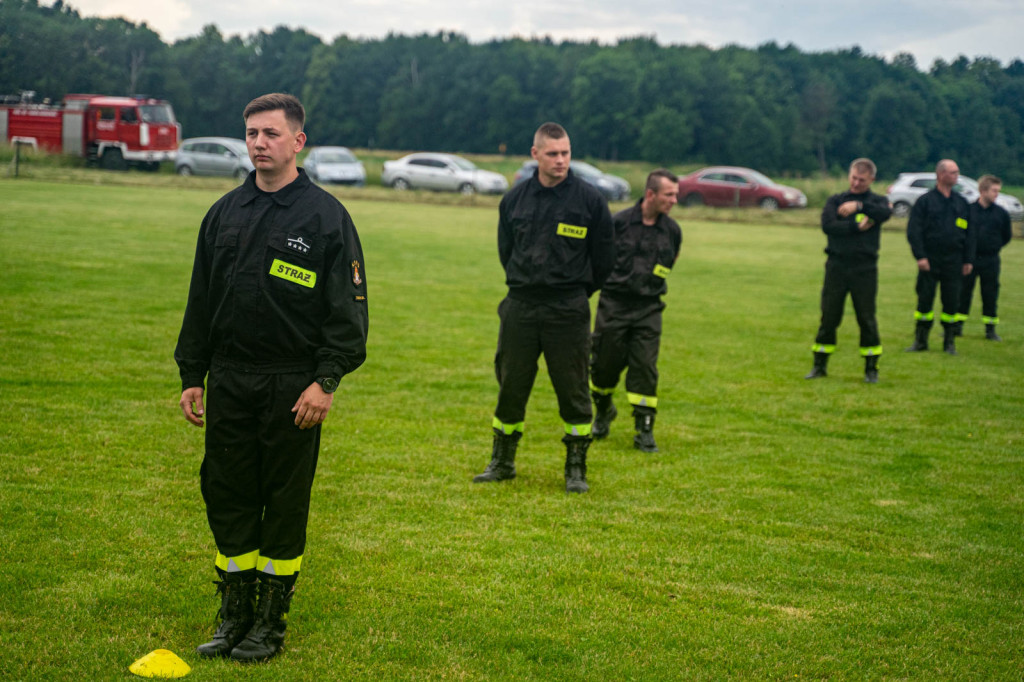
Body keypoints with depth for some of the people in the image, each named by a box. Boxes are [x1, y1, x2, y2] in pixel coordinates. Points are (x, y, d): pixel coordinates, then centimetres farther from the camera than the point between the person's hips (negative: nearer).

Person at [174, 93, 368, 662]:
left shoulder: (326, 216, -4)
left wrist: (326, 380, -14)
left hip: (293, 385, -5)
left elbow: (348, 307, -6)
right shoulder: (225, 213, 11)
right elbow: (201, 300, 16)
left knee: (285, 504, 3)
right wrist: (191, 375, 11)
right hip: (228, 379, 5)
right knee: (227, 496, 7)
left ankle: (272, 623, 15)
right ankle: (235, 615, 20)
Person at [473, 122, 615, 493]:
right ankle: (502, 462, 24)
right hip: (520, 309, 3)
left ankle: (576, 468, 13)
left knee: (573, 392, 1)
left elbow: (604, 258, 5)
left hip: (569, 313, -3)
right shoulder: (514, 199, 6)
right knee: (510, 388, 8)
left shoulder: (590, 200, -3)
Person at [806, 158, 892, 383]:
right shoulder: (835, 201, 9)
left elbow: (885, 213, -17)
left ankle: (871, 368, 13)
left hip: (865, 269, -1)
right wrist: (856, 226, -14)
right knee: (828, 318, 4)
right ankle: (820, 366, 14)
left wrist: (859, 205, -23)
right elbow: (827, 225, -9)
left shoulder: (877, 201, 7)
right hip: (837, 266, 1)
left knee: (867, 319, 2)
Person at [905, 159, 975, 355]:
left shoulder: (962, 203, 11)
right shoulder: (925, 201, -1)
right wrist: (920, 256, -14)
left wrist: (969, 260, 8)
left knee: (952, 302, 3)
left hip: (953, 261, 3)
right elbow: (913, 230, -5)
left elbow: (969, 233, 14)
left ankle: (949, 342, 13)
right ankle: (921, 340, 11)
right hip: (930, 261, -3)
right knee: (924, 300, 0)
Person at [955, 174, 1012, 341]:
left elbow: (1007, 236, 12)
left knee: (990, 295, 4)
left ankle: (990, 329, 13)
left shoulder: (1001, 213, 0)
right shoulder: (968, 210, -4)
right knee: (963, 292, 5)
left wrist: (994, 247, 7)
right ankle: (957, 326, 15)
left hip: (990, 260, 1)